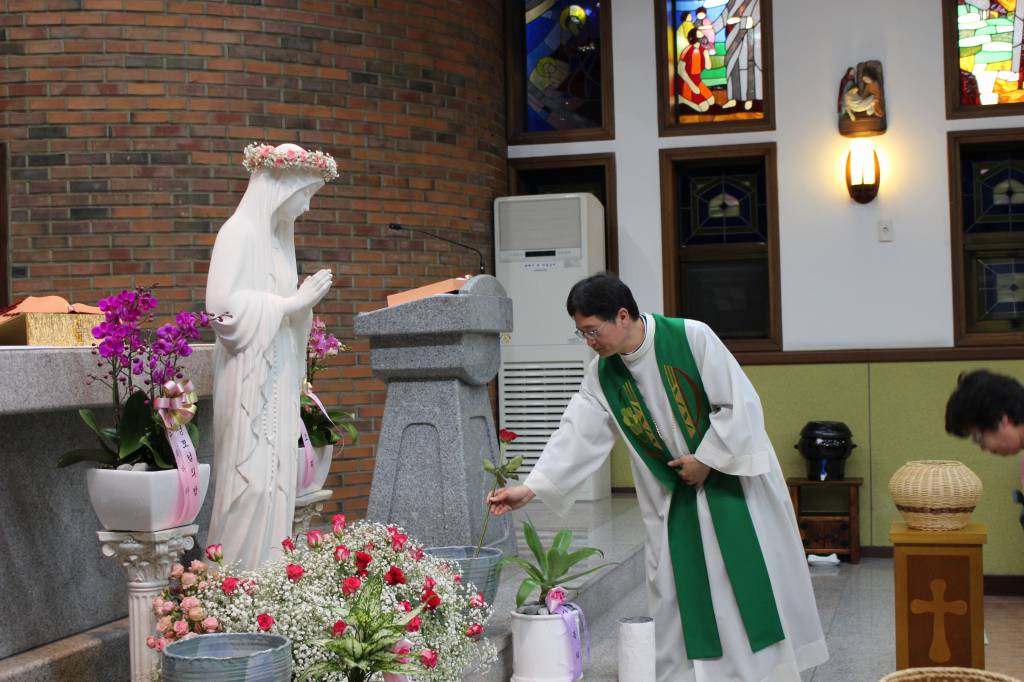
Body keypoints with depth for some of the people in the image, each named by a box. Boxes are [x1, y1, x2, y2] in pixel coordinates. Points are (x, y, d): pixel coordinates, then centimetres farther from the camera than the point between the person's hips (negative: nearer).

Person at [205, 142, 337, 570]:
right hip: (249, 378, -9)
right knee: (252, 477, -9)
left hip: (276, 378, 9)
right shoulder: (240, 232, -10)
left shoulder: (275, 235, 16)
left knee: (275, 480, 8)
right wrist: (291, 304, -15)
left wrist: (303, 300, 2)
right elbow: (225, 305, -19)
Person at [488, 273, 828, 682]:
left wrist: (706, 459, -16)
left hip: (734, 478, -4)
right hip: (674, 497, 4)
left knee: (753, 585, 2)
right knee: (678, 595, 4)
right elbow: (577, 436, -9)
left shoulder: (691, 337, -19)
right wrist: (530, 488, -18)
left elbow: (741, 403, -18)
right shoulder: (602, 376, -4)